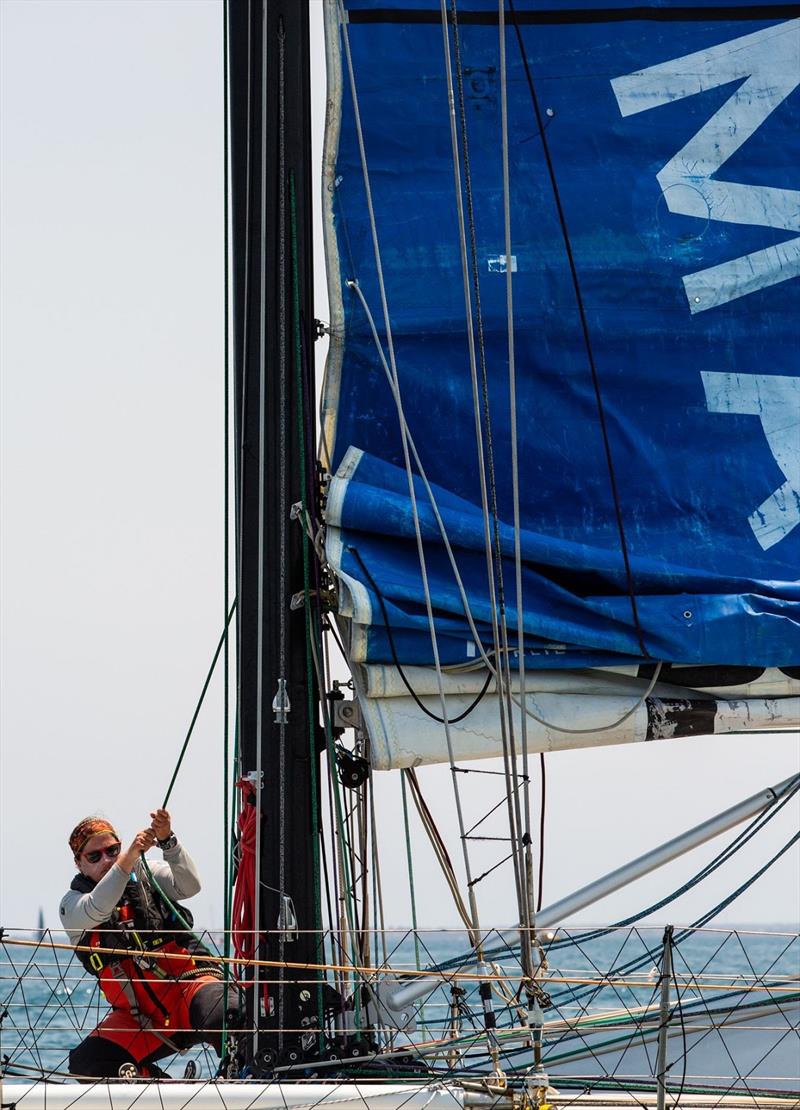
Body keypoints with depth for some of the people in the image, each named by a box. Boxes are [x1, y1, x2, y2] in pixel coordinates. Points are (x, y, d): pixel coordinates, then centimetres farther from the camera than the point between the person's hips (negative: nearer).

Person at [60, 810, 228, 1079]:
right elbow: (96, 909, -20)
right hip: (140, 1016, 3)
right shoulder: (72, 905, 6)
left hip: (188, 984, -3)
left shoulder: (145, 875, 7)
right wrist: (130, 856, -33)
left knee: (223, 1017, -37)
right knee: (85, 1063, -19)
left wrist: (167, 841, -29)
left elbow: (189, 885, -12)